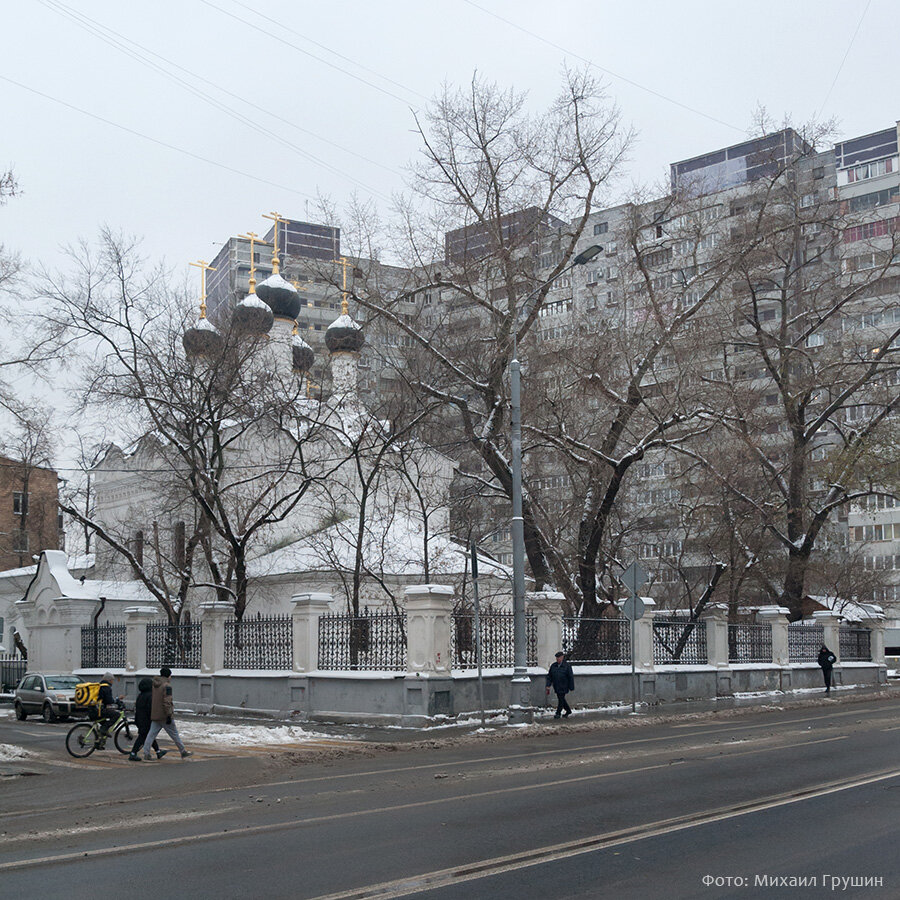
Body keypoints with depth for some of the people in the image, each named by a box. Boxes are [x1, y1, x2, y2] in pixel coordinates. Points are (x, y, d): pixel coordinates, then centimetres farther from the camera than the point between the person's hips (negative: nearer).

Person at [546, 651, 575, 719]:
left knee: (561, 699, -4)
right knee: (560, 699, 13)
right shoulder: (553, 666, 6)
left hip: (563, 687, -6)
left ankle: (558, 713, 8)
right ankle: (568, 711, 30)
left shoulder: (567, 666, -8)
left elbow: (571, 677, -7)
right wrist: (548, 686, 0)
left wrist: (571, 687, -8)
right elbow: (549, 676, 8)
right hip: (556, 687, 6)